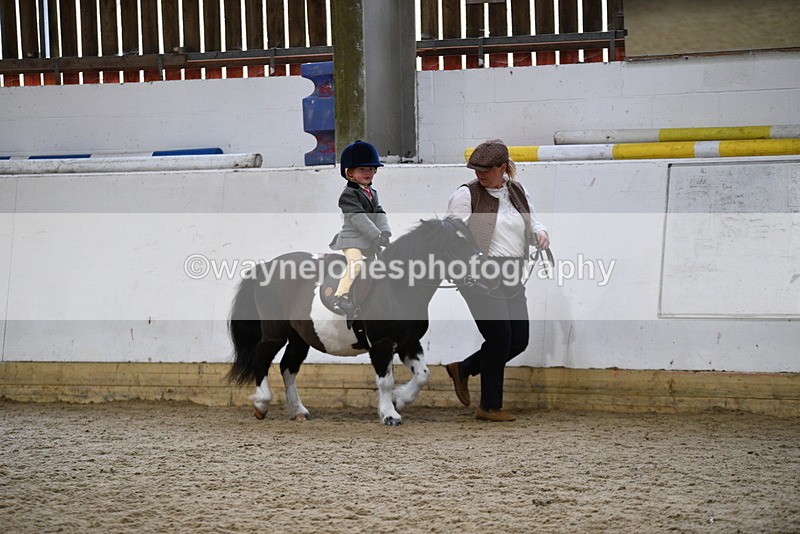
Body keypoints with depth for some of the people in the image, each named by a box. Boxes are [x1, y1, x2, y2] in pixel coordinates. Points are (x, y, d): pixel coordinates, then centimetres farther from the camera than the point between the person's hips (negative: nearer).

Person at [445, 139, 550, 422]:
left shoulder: (518, 192, 13)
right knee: (500, 337, -8)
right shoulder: (466, 195, -3)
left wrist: (540, 233, -2)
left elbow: (532, 224, 21)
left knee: (519, 340, 5)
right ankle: (490, 406, 6)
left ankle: (463, 369, 26)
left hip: (511, 278, 7)